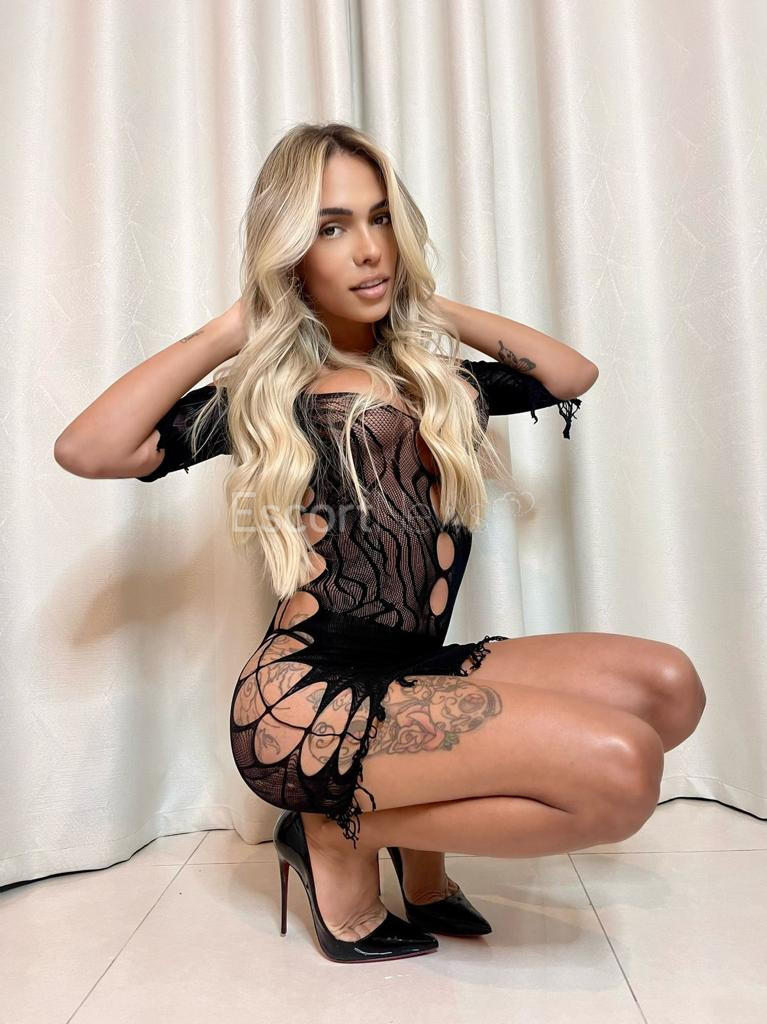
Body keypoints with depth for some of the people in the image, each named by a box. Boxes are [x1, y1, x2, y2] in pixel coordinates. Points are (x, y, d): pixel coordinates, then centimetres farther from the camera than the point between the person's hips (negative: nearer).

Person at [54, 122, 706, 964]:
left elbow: (574, 375, 21)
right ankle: (338, 839, 0)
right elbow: (85, 449, -10)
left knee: (666, 686, -7)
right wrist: (231, 328, -4)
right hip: (307, 697, -6)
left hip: (418, 676, 6)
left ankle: (423, 832, 6)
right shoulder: (263, 391, 2)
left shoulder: (436, 378, 15)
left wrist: (441, 310, 15)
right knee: (620, 766, -20)